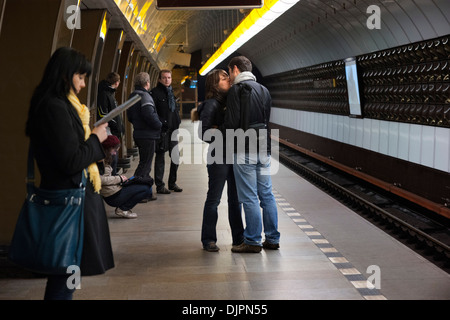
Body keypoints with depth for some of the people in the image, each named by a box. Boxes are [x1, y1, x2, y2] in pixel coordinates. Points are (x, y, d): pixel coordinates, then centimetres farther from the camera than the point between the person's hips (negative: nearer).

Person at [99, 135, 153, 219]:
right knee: (145, 189, -15)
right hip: (113, 196, -11)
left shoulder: (104, 158, 17)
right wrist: (119, 179, -13)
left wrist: (119, 177, 2)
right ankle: (122, 209, -8)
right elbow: (101, 179, -25)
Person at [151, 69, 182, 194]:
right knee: (160, 157, 0)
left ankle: (172, 183, 22)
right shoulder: (155, 92, -7)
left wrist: (177, 122, 13)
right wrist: (160, 123, -16)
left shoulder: (171, 92, 16)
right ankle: (160, 186, 6)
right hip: (162, 129, -7)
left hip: (173, 129, 7)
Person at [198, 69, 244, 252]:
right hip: (219, 157, -7)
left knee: (236, 199, 13)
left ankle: (239, 238, 23)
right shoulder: (211, 105, -9)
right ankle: (208, 240, 13)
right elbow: (204, 134, -14)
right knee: (214, 199, 2)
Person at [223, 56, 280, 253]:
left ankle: (253, 241, 4)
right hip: (264, 149, 7)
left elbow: (232, 122, -14)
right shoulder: (264, 90, 16)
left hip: (244, 151, -7)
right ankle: (272, 239, 16)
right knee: (267, 195, 11)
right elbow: (266, 120, 16)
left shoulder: (237, 90, -7)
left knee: (249, 197, -2)